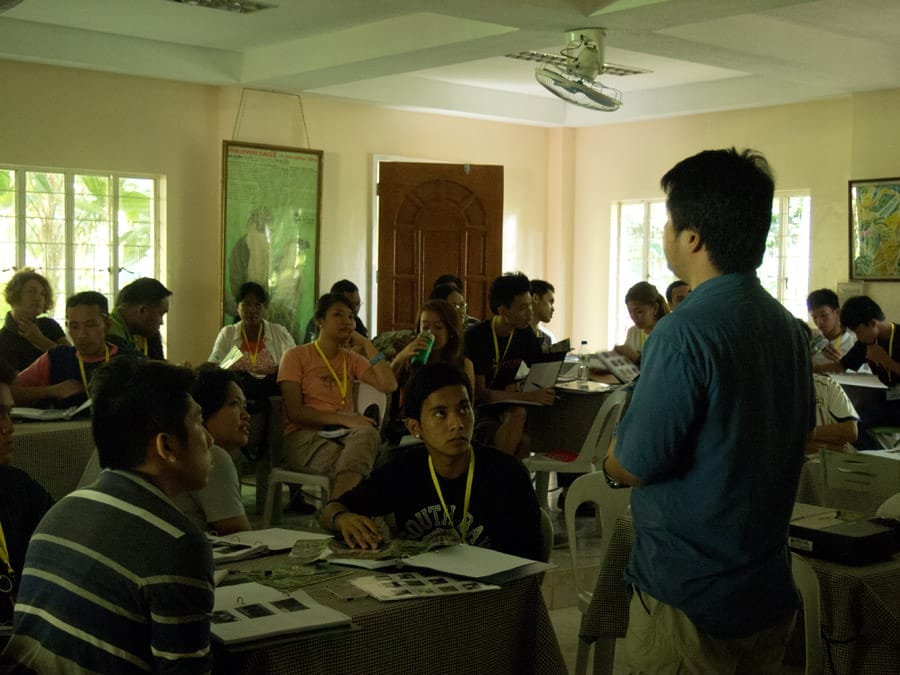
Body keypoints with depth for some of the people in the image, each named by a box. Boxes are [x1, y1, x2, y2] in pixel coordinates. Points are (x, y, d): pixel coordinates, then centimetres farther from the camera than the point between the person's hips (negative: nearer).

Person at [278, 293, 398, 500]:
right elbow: (294, 412, -6)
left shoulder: (351, 359, 20)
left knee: (367, 433, -36)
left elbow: (388, 385, 2)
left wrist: (366, 345, 7)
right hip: (303, 436, -4)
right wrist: (343, 419, -16)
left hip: (342, 435, 4)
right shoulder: (296, 356, 7)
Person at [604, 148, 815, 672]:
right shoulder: (787, 326, 3)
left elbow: (633, 467, -18)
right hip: (771, 591, 8)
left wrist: (610, 460, 4)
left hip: (688, 597, -8)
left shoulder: (686, 332, -22)